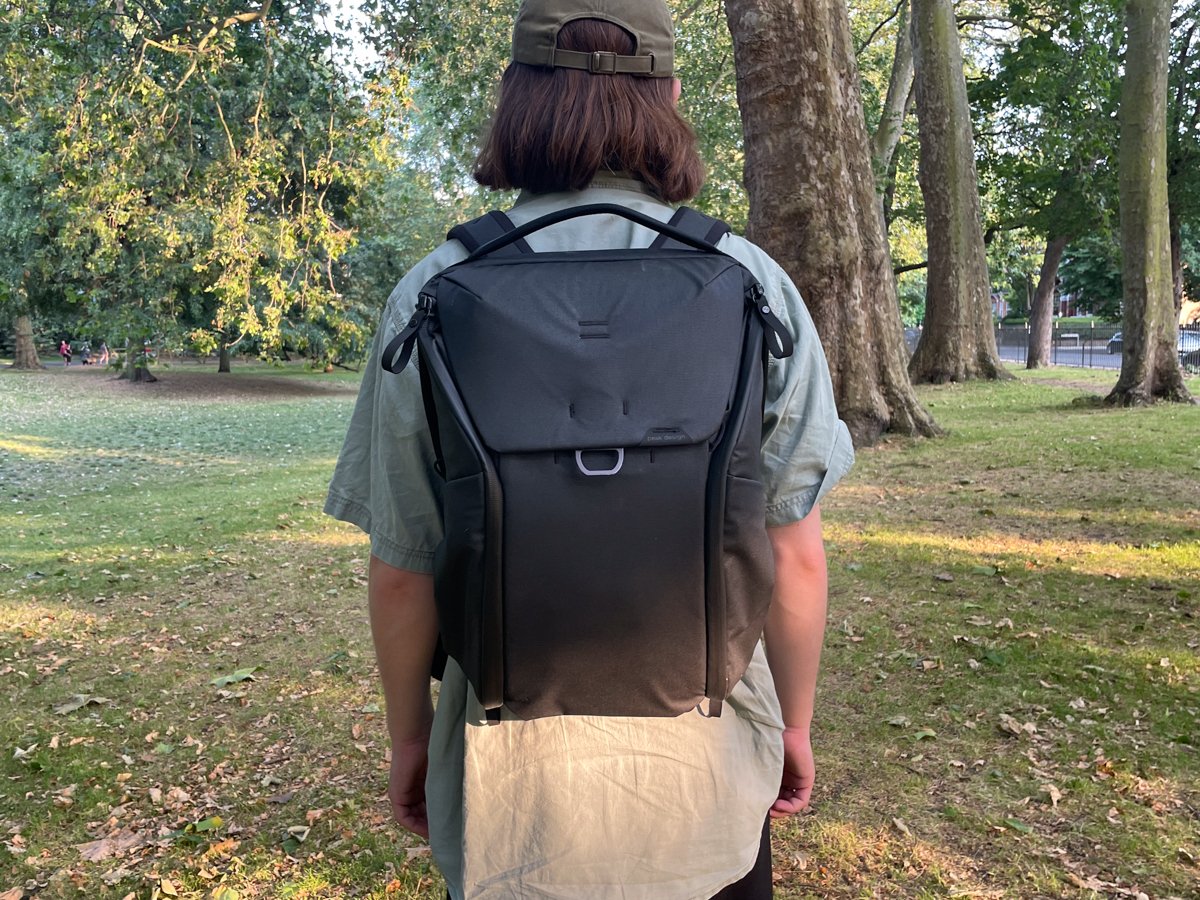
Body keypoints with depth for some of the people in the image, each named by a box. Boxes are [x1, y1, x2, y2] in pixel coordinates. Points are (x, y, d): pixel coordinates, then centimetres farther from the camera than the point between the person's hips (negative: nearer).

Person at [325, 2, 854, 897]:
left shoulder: (431, 301, -12)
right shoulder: (753, 287, -11)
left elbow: (402, 576, -8)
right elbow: (796, 557, -7)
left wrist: (409, 738, 9)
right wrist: (794, 723, 9)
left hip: (513, 784, 0)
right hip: (708, 768, 1)